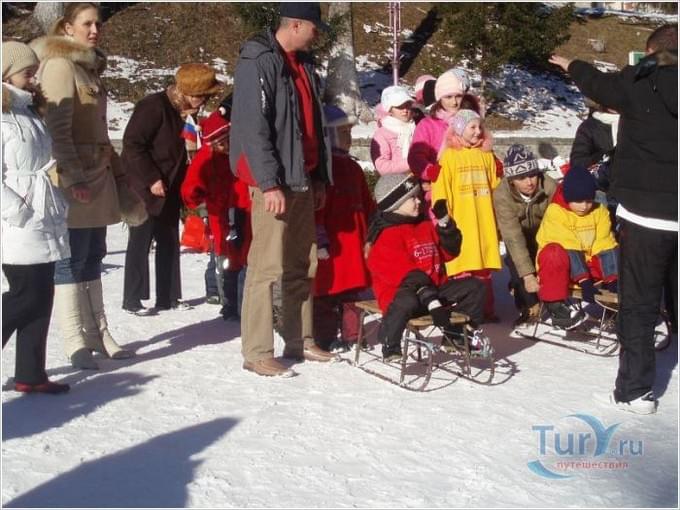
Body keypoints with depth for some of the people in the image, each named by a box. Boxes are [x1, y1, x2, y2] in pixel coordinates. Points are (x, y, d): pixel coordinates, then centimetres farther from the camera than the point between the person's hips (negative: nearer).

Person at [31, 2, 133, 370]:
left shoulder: (89, 66, 18)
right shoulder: (59, 64, -9)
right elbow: (57, 128, -17)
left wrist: (117, 171, 20)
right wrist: (74, 178, -23)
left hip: (97, 174, 9)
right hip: (74, 178, -9)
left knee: (92, 257, 12)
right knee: (72, 259, -3)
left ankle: (97, 333, 20)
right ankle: (75, 343, 3)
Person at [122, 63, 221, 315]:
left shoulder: (182, 111, 9)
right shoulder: (153, 106, -17)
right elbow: (132, 144, -19)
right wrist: (152, 179, -20)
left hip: (169, 190, 8)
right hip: (145, 189, -8)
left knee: (169, 243, 10)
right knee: (140, 242, -2)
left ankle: (168, 296, 18)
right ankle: (132, 299, 6)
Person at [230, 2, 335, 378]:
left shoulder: (302, 64, 16)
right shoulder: (259, 62, -10)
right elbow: (254, 128, -17)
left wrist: (319, 177, 17)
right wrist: (269, 183, -21)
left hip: (302, 179, 9)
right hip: (274, 182, -9)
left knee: (302, 265, 11)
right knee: (267, 266, -9)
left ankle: (299, 341, 19)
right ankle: (257, 353, -4)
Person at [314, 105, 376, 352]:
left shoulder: (352, 167, 18)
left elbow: (367, 204, 22)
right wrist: (320, 239, -19)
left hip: (355, 239, 8)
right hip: (331, 242, -8)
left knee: (353, 288, 11)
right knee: (327, 287, -3)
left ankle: (351, 335, 21)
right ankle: (325, 339, 3)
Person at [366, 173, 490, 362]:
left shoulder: (425, 226, 16)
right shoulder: (386, 235, -12)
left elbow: (448, 252, 22)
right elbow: (405, 273, -22)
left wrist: (445, 224, 6)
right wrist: (431, 300, -31)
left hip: (435, 289, 8)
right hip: (400, 291, -8)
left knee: (474, 287, 1)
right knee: (406, 301, -42)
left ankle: (457, 335, 15)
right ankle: (390, 347, -18)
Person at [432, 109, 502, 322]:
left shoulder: (487, 156, 13)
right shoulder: (449, 156, -2)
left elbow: (495, 188, 16)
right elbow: (441, 191, -6)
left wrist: (498, 220, 15)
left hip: (484, 223, 4)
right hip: (460, 224, -4)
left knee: (484, 269, 8)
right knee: (463, 269, -4)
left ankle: (486, 310, 15)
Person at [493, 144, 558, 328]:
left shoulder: (550, 187, -31)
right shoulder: (502, 195, -32)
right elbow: (514, 237, -36)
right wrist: (527, 275, -42)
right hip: (519, 241, -1)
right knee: (516, 264, -23)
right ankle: (531, 307, -3)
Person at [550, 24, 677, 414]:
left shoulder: (639, 84, -6)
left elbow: (601, 84, 13)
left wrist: (571, 66, 33)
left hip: (647, 211, -4)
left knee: (639, 304, 3)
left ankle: (635, 390, 5)